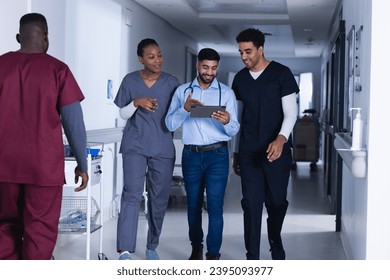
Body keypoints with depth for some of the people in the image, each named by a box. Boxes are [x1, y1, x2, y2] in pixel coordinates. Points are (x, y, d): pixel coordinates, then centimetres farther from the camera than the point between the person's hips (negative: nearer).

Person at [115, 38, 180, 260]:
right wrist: (136, 102, -14)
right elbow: (123, 114, 6)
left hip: (163, 148, 2)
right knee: (132, 194, -14)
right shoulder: (130, 81, 2)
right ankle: (125, 250, -18)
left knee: (160, 198, 7)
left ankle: (152, 247, 23)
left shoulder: (172, 83, 3)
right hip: (135, 146, -2)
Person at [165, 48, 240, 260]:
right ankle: (196, 248, 27)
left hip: (217, 155, -2)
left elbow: (234, 130, -2)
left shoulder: (226, 93, 2)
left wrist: (227, 122, -25)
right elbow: (170, 124, -2)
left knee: (215, 206, -8)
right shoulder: (182, 91, 6)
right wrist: (185, 109, -19)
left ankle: (213, 254, -4)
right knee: (193, 204, 11)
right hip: (191, 155, 2)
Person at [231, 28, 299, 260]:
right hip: (249, 153, 3)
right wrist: (236, 152, 14)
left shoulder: (281, 74, -5)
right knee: (252, 204, -2)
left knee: (277, 202, 7)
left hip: (277, 150, -2)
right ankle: (252, 259, 2)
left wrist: (281, 139, -26)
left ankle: (276, 244, 35)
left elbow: (291, 113, -9)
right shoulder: (240, 79, 8)